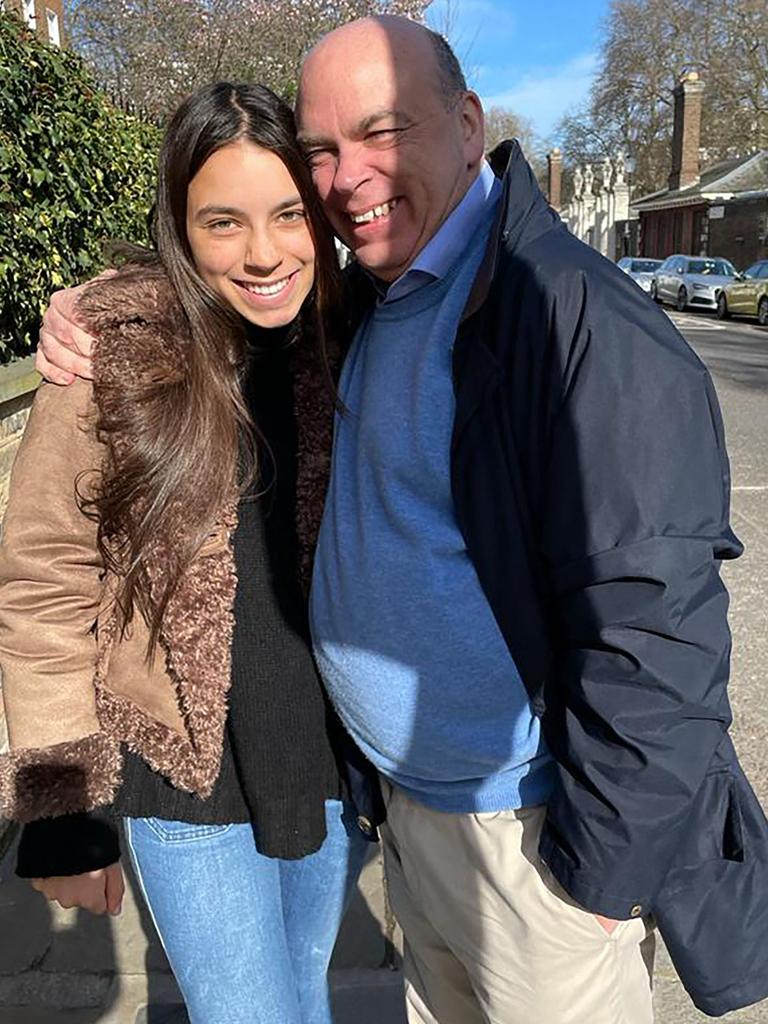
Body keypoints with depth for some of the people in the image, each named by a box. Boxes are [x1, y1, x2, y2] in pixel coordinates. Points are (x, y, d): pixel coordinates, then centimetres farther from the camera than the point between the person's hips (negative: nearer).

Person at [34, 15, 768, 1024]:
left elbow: (650, 625, -24)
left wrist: (601, 872, -16)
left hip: (531, 829, -7)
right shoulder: (363, 303, 3)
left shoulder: (578, 320, -24)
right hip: (407, 797, 8)